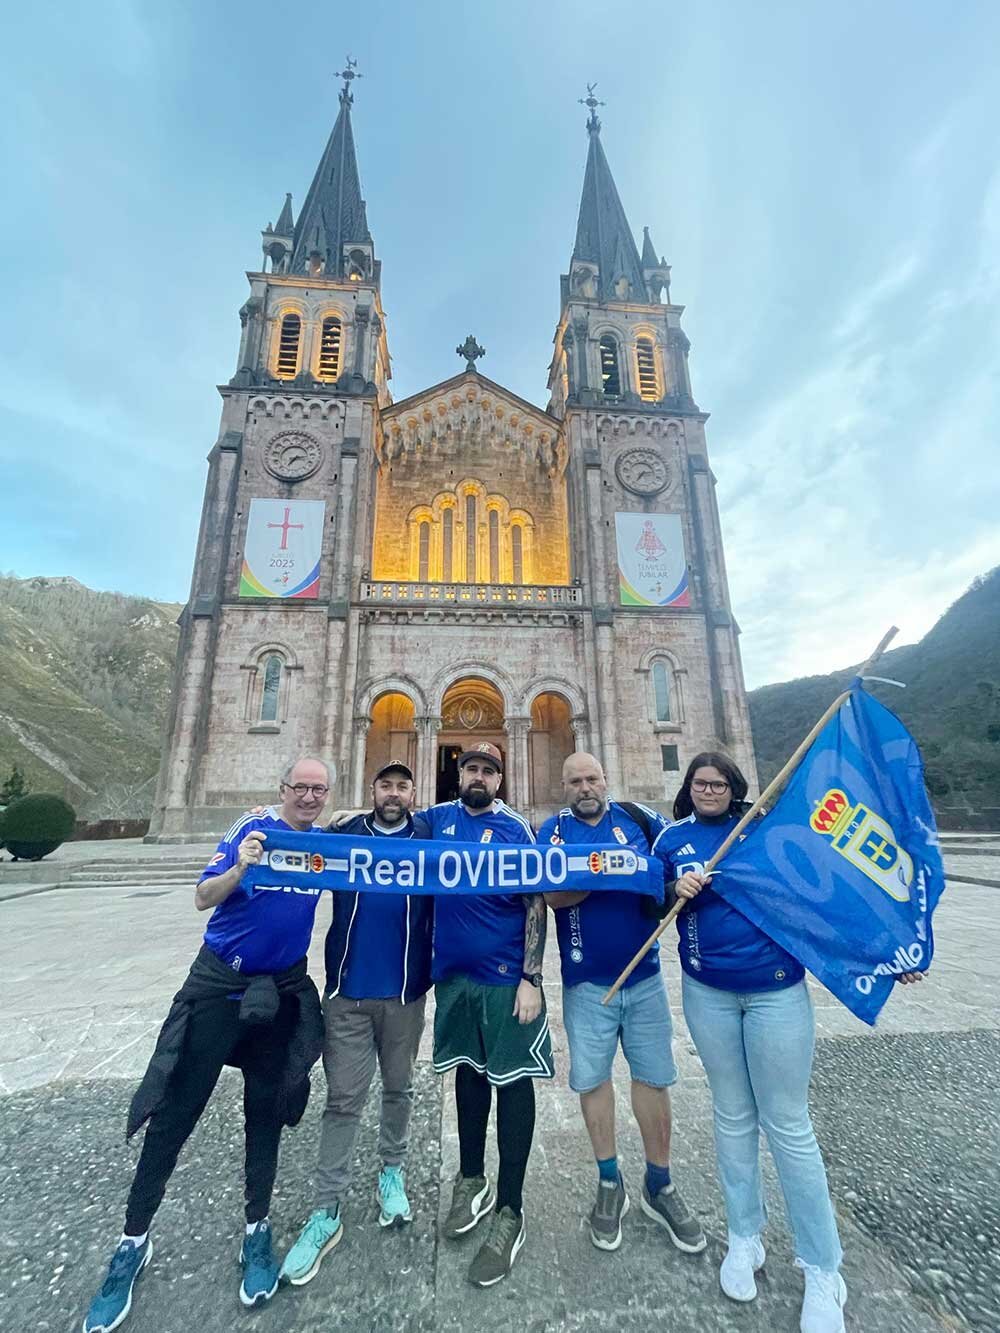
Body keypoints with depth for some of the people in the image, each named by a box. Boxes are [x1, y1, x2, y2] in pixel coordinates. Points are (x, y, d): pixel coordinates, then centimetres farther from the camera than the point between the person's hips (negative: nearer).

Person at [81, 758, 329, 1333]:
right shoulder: (253, 828, -13)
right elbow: (204, 898, -18)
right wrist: (241, 868, -34)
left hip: (283, 990, 3)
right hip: (218, 983, -3)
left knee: (265, 1112, 15)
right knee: (176, 1111, 6)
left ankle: (257, 1231, 34)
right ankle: (134, 1241, 30)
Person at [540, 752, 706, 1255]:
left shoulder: (639, 817, -2)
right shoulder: (554, 830, -6)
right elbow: (551, 896, -17)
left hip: (644, 973, 1)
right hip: (587, 980, -1)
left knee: (652, 1076, 12)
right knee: (592, 1078, 12)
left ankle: (659, 1187, 34)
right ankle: (610, 1184, 35)